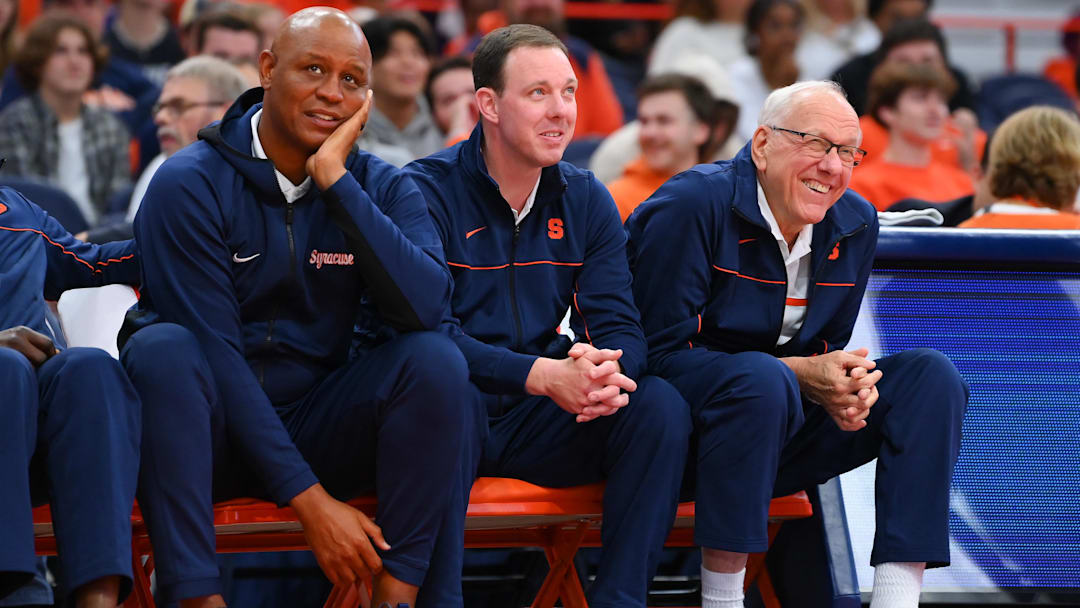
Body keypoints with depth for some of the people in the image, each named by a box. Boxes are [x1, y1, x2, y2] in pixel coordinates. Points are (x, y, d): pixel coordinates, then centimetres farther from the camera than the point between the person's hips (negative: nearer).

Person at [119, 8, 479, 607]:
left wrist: (336, 182, -21)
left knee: (435, 359, -21)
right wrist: (308, 499, -23)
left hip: (322, 430, 3)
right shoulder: (190, 184, -10)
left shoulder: (381, 188, 2)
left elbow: (425, 307, -18)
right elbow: (213, 351, -17)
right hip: (213, 432, -3)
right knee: (162, 347, -33)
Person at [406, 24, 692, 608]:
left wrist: (605, 370, -26)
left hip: (538, 424, 5)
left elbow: (618, 325, 1)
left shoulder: (585, 200, 8)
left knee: (661, 406, -18)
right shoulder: (427, 192, -9)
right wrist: (542, 375, -31)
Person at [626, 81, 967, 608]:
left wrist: (845, 386, -16)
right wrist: (802, 376, -25)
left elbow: (828, 352, 12)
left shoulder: (855, 224, 4)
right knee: (762, 377, -38)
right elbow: (662, 353, -19)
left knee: (932, 375, -10)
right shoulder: (692, 206, -16)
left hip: (783, 430, 7)